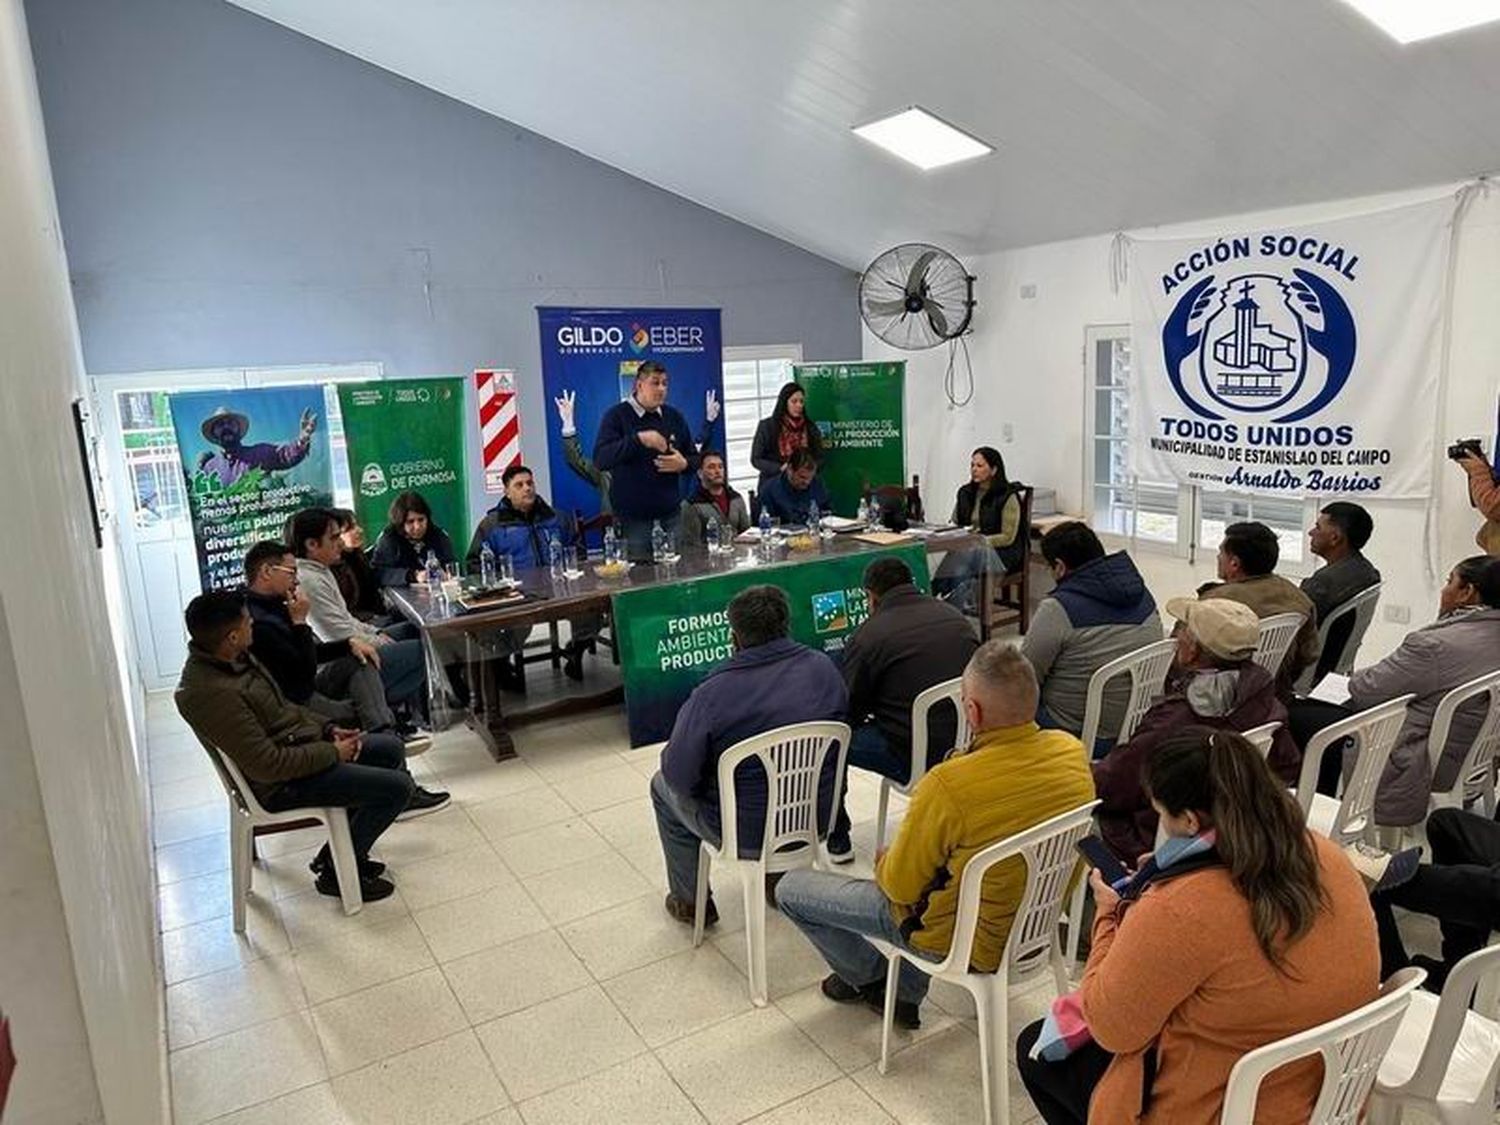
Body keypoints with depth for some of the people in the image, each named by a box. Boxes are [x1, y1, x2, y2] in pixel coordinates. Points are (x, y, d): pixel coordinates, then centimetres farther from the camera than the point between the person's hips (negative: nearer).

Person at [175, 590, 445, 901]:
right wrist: (333, 753, -18)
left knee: (391, 748, 17)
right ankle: (336, 872, 6)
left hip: (298, 743, 10)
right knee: (398, 786, -13)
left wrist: (327, 727, 3)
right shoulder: (212, 694, -31)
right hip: (281, 784, -10)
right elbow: (267, 765, -29)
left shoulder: (233, 658, -1)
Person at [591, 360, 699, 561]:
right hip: (632, 516, -4)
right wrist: (638, 439, -24)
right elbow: (600, 460, -15)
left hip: (670, 513, 4)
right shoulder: (617, 416, -2)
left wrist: (683, 464, -6)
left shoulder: (674, 416, 12)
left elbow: (695, 458, 18)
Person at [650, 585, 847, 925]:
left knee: (662, 786, 22)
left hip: (747, 834, -5)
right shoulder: (824, 668, -9)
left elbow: (680, 775, -19)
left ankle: (691, 901, 33)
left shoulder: (712, 694, -24)